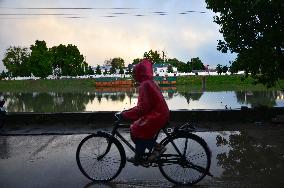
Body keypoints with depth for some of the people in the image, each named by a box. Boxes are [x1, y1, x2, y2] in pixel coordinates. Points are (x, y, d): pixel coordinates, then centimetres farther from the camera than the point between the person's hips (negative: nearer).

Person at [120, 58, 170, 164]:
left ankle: (157, 147, 0)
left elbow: (142, 107, -22)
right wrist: (129, 111, 17)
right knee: (139, 130, 14)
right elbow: (144, 104, 18)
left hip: (156, 116, -10)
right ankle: (138, 158, 23)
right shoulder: (150, 83, 14)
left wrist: (126, 114, -16)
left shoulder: (145, 85, -17)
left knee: (136, 130, -8)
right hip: (159, 114, 10)